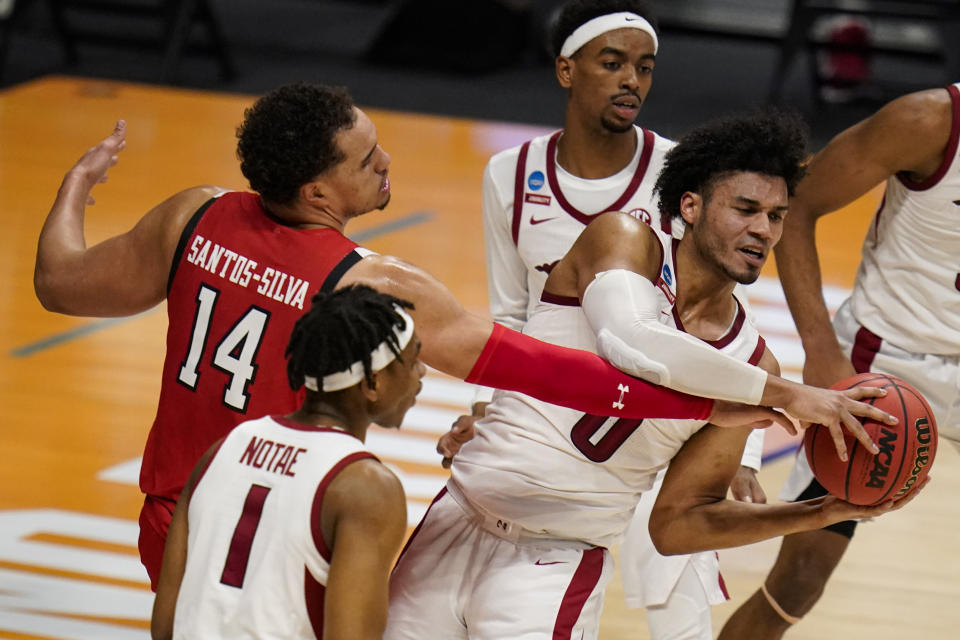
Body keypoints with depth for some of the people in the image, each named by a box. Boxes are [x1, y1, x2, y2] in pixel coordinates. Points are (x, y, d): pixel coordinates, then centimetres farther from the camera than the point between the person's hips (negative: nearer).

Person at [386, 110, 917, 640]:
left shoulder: (748, 362, -2)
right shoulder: (624, 239, -9)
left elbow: (677, 523, 1)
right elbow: (630, 342, -33)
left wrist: (819, 514, -10)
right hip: (457, 522, -1)